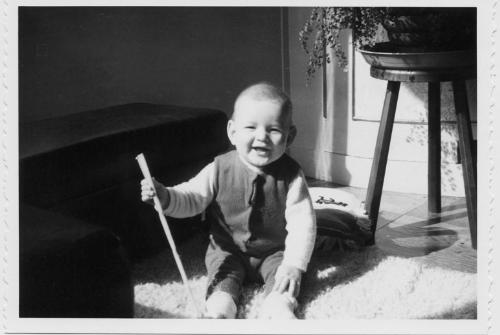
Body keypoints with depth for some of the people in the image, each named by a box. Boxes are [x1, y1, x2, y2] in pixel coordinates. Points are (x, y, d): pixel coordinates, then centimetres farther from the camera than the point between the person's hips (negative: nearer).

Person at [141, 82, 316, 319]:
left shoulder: (291, 175, -16)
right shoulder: (219, 170, -13)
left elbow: (302, 222, -18)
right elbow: (192, 199, -8)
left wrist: (294, 264, -28)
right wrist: (165, 197, -31)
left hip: (274, 252, -1)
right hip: (228, 249, 1)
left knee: (282, 274, -24)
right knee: (223, 272, -23)